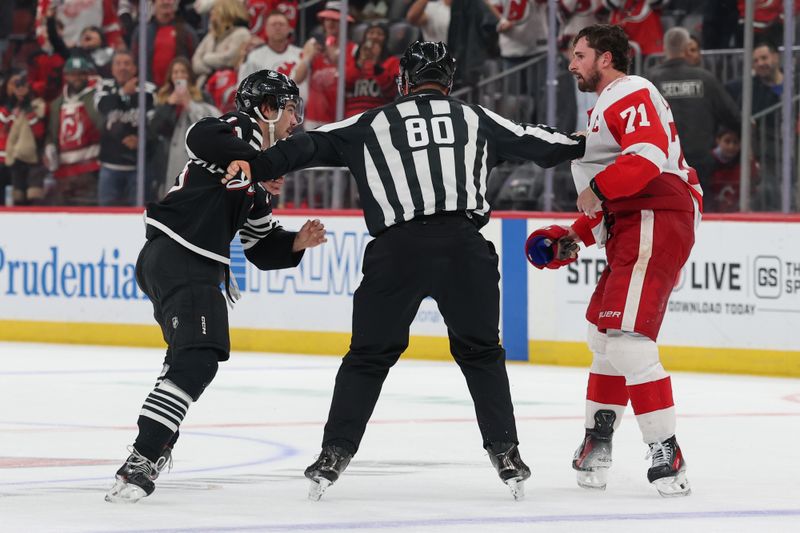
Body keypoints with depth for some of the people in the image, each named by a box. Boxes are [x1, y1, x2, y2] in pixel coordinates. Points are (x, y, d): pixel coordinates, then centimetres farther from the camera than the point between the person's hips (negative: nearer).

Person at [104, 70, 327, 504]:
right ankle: (140, 462, -32)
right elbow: (201, 137, -26)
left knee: (191, 353, 33)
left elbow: (261, 249, 22)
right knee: (198, 360, -23)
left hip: (198, 268, 11)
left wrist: (297, 243, 5)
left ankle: (156, 444, 48)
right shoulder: (240, 131, -2)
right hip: (176, 255, -11)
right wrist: (257, 163, -27)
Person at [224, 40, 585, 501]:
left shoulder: (372, 124, 18)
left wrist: (257, 167, 8)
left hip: (397, 249, 0)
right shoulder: (475, 119, 21)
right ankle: (506, 454, 8)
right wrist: (581, 146, 45)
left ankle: (335, 455, 5)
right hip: (463, 245, 0)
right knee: (481, 353, 15)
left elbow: (312, 146, 10)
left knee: (369, 356, 11)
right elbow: (534, 142, 29)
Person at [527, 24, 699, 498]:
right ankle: (598, 444, 29)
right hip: (632, 228, 11)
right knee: (604, 333, 19)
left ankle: (666, 455, -23)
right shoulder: (608, 105, 29)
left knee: (626, 337, -19)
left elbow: (649, 154, -25)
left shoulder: (631, 94, -6)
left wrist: (598, 188, -22)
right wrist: (574, 237, 22)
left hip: (655, 223, -11)